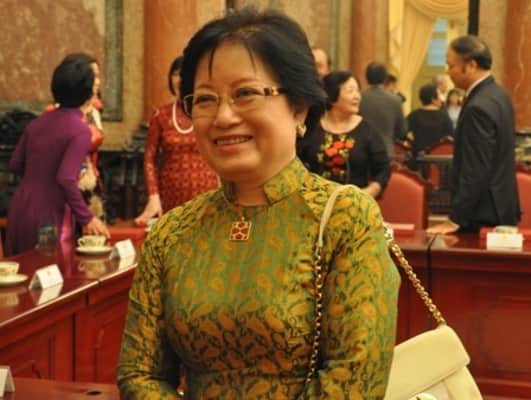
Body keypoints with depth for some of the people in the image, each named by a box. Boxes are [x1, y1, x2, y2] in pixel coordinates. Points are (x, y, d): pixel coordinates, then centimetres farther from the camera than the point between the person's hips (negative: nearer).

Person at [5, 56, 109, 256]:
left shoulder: (38, 121, 6)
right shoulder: (80, 130, -14)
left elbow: (15, 165, 12)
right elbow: (66, 179, -22)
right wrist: (87, 218, -14)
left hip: (19, 208, 7)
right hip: (49, 216, -6)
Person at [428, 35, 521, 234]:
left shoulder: (479, 107, -22)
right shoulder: (497, 94, 8)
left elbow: (476, 172, -24)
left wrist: (455, 219, -19)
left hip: (484, 214, -10)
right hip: (500, 207, 10)